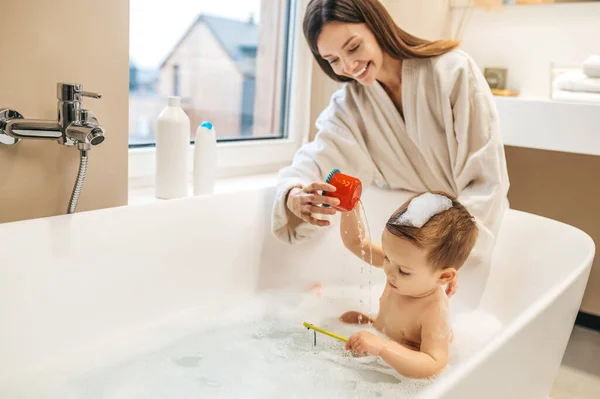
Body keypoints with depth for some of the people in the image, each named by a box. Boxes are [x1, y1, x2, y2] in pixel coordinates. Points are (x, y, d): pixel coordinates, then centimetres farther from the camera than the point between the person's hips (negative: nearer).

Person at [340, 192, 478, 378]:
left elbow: (434, 366, -40)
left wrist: (381, 347, -49)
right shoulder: (399, 260, -16)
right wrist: (349, 210, -26)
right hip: (380, 333, 8)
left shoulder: (435, 312, -36)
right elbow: (356, 242, -7)